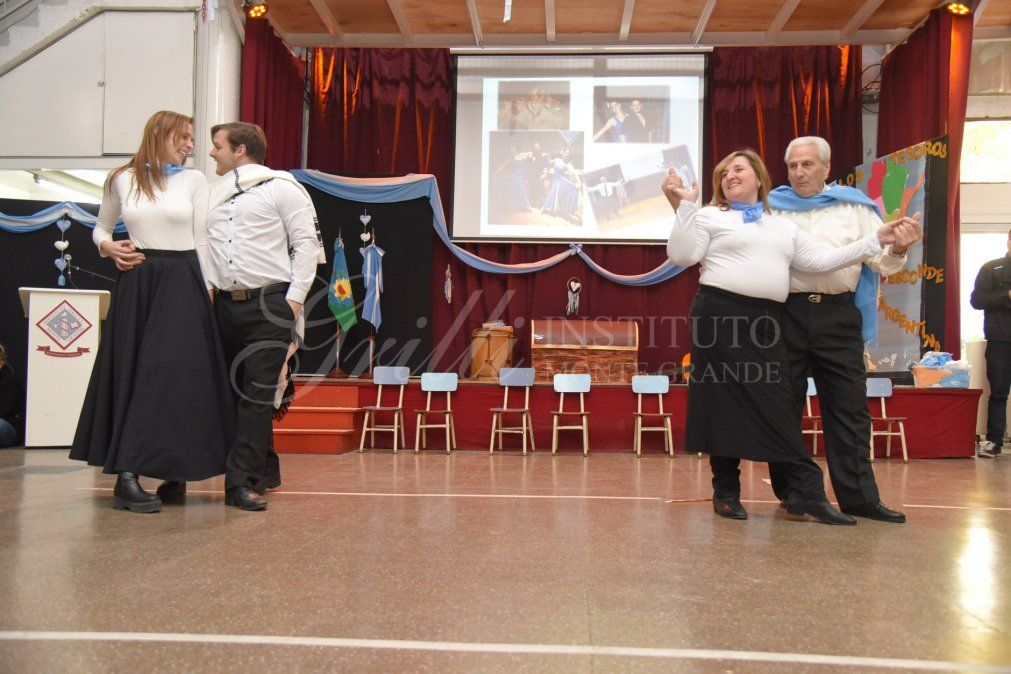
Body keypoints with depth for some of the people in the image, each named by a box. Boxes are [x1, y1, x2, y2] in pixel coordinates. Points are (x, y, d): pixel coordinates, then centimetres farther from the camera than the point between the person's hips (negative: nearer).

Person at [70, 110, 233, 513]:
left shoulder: (194, 180, 7)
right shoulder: (122, 180, 9)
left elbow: (201, 239, 7)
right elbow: (101, 228, 20)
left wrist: (206, 289, 2)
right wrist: (108, 246, -1)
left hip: (182, 283, -1)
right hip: (136, 283, 1)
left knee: (174, 373, -6)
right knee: (131, 373, 0)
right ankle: (129, 476, 1)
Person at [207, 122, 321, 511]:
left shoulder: (280, 187, 2)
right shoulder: (212, 193, 18)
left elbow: (306, 243, -3)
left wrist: (294, 297, -9)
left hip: (269, 304, -6)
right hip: (225, 304, 6)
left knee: (258, 393, -9)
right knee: (236, 391, 9)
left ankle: (242, 482, -7)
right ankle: (264, 470, 24)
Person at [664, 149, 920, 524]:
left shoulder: (784, 227, 23)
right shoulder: (710, 217, 7)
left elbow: (820, 260, 16)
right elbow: (682, 256, -6)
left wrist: (875, 241, 14)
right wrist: (684, 207, -14)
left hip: (765, 322, 4)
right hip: (720, 315, -4)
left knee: (774, 403, 0)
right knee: (724, 403, -3)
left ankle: (806, 491, 2)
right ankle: (726, 492, 7)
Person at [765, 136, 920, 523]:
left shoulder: (854, 207, 12)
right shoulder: (770, 208, 10)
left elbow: (883, 261, 9)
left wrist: (898, 249, -14)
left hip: (838, 316, 1)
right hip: (786, 313, 0)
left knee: (849, 408, 1)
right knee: (784, 407, 5)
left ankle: (858, 496, 8)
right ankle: (789, 491, 18)